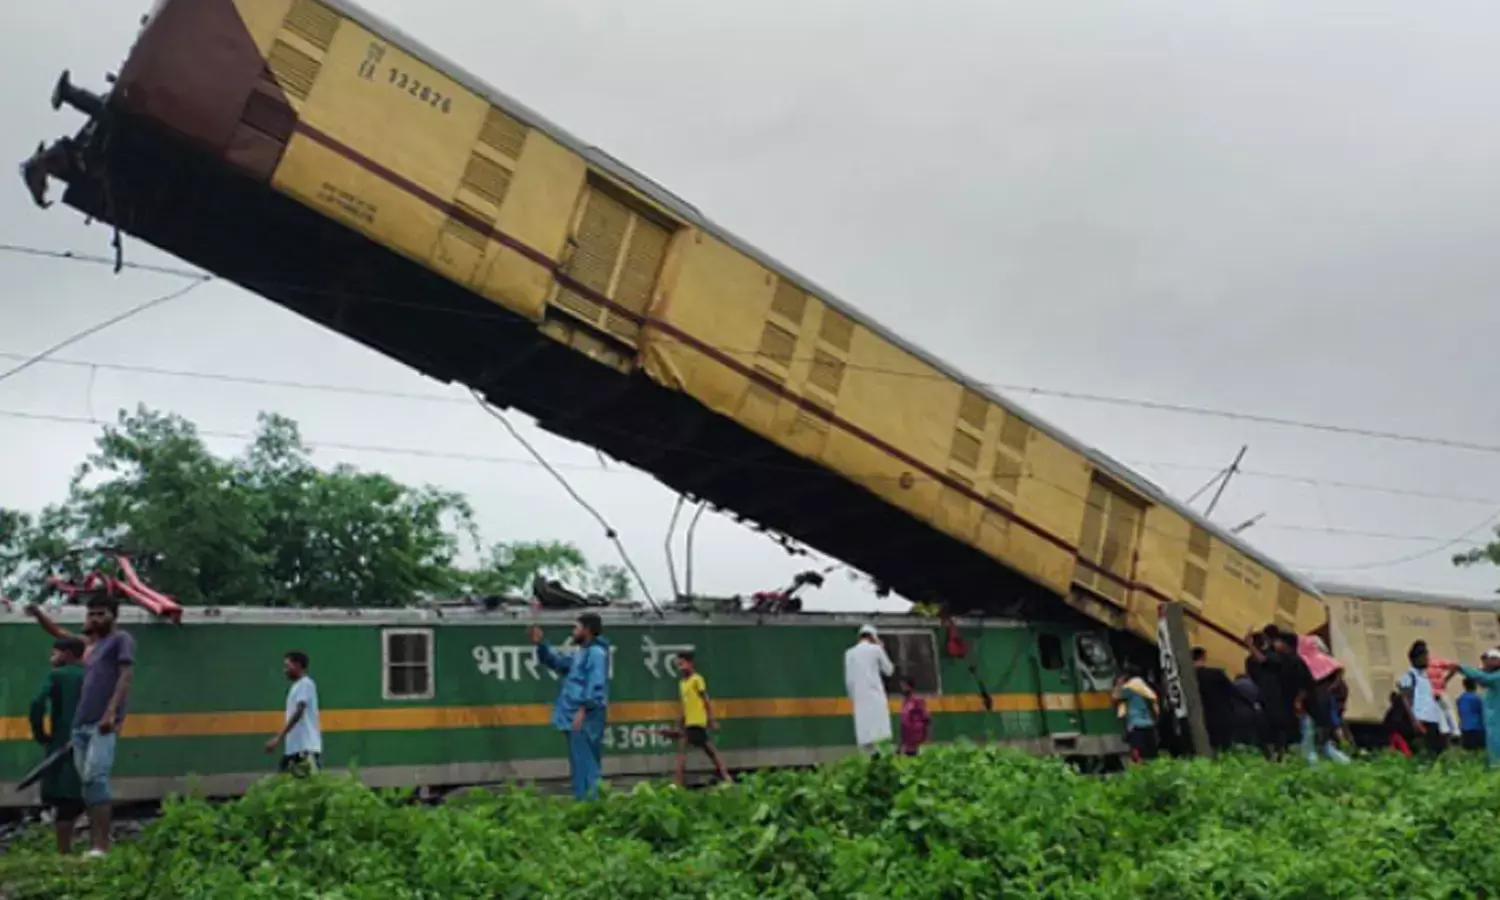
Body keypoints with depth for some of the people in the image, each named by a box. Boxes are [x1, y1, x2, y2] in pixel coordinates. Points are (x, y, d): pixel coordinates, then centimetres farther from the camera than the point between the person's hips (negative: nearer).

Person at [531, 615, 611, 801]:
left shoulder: (596, 653, -12)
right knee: (581, 766, 13)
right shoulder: (581, 653, 19)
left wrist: (584, 709, -26)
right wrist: (540, 645, 22)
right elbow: (557, 662, 32)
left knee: (585, 766, -9)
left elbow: (596, 684, -22)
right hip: (575, 718, 10)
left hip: (585, 719, -10)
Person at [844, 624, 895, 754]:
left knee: (864, 732, 1)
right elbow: (889, 670, 13)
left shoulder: (850, 653, 10)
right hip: (875, 694, -3)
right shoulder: (876, 649, 3)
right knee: (880, 732, -6)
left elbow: (848, 680, 8)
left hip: (859, 696, 3)